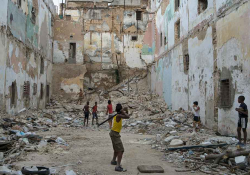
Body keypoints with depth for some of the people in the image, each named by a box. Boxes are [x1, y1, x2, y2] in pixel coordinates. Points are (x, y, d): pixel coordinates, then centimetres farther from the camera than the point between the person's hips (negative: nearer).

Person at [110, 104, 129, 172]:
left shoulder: (117, 115, 6)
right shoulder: (118, 115, -21)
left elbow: (126, 116, 18)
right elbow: (127, 117, -33)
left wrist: (126, 111, 1)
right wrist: (123, 112, -20)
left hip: (114, 133, 10)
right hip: (115, 134, -10)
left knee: (117, 148, 28)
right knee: (121, 150, -14)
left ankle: (113, 161, 46)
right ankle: (118, 166, -19)